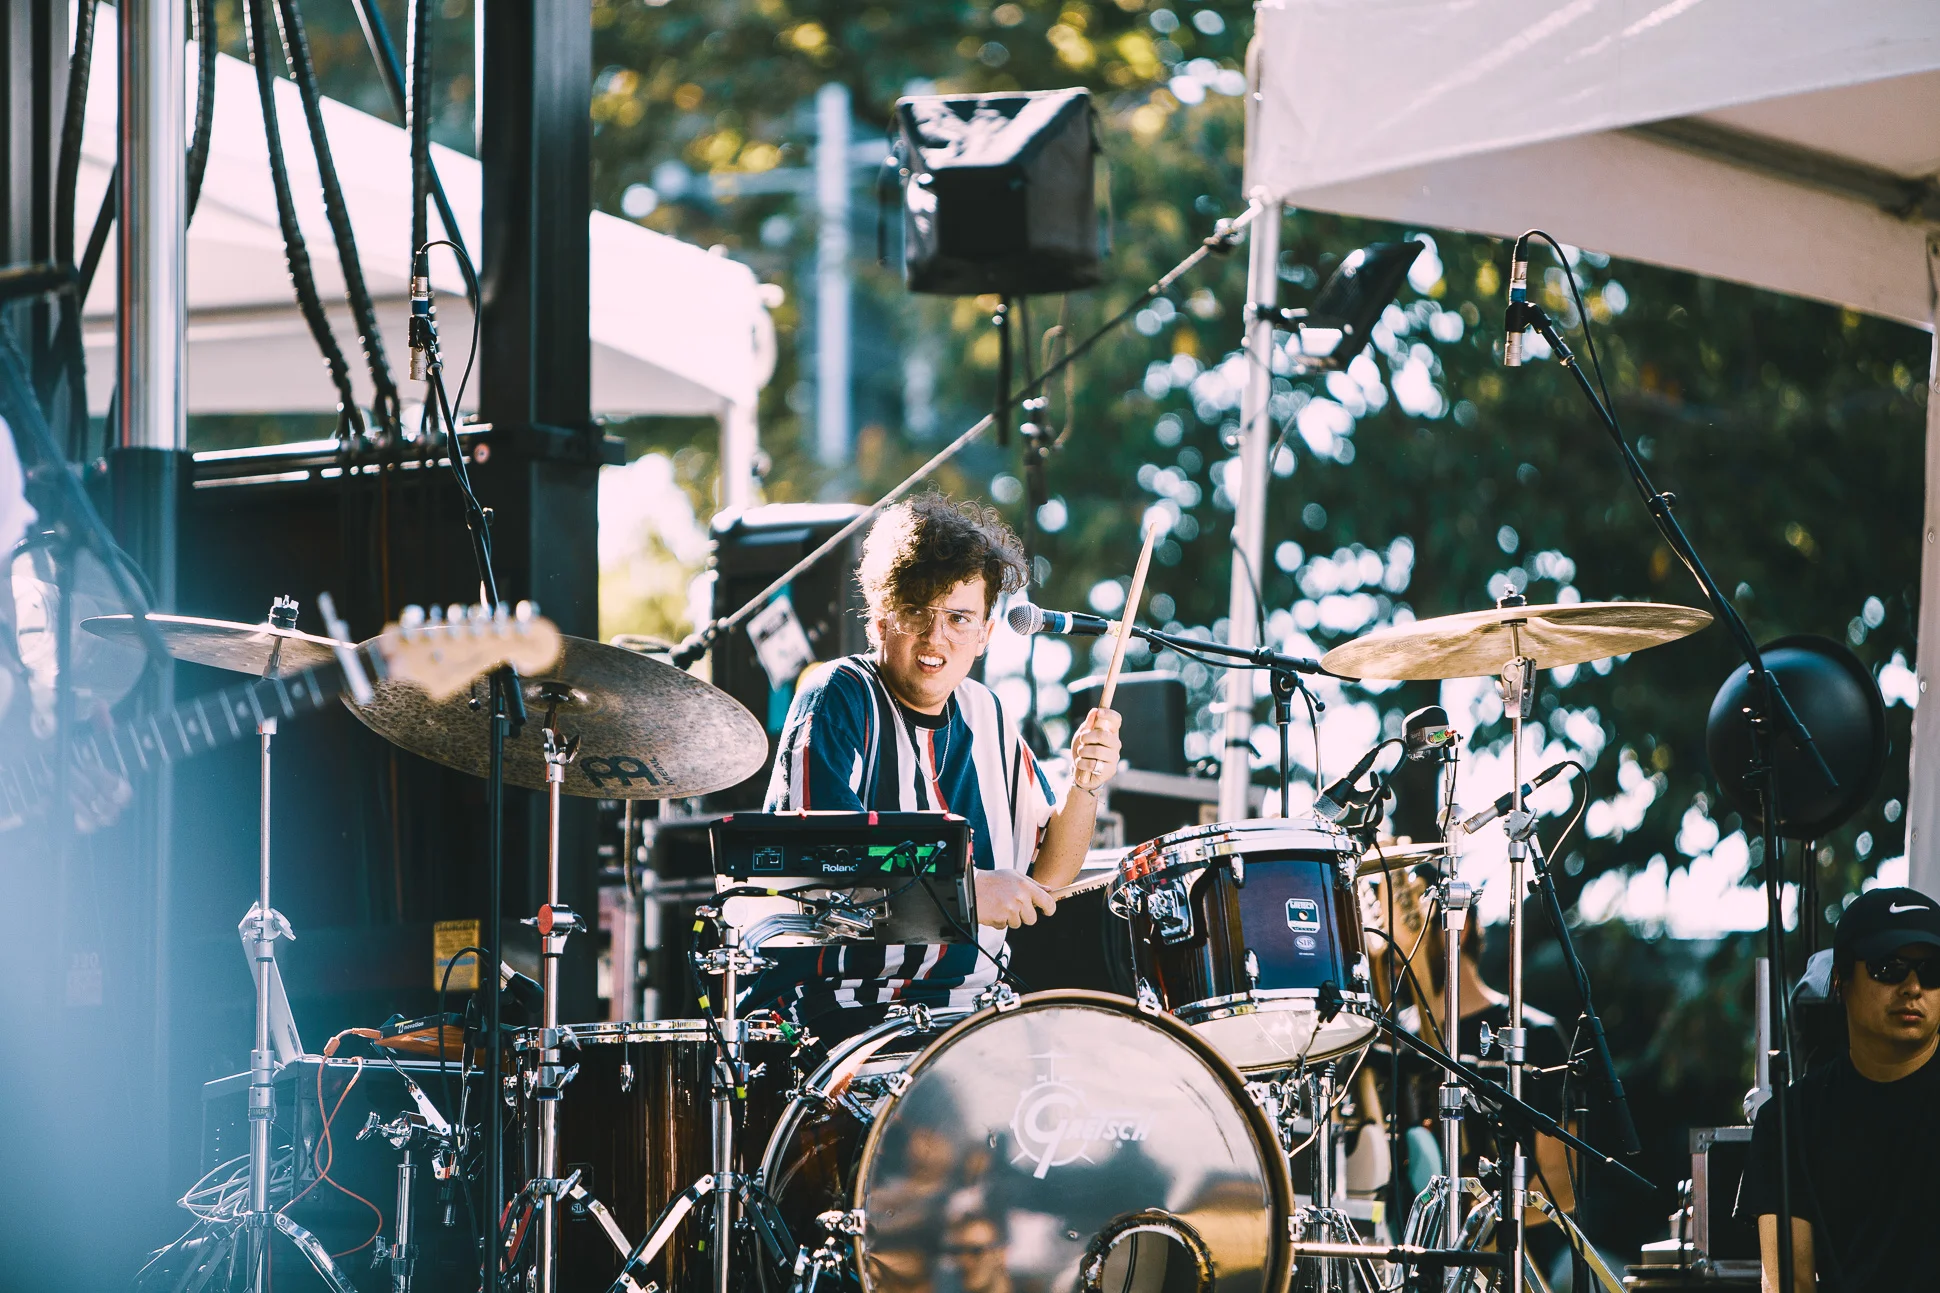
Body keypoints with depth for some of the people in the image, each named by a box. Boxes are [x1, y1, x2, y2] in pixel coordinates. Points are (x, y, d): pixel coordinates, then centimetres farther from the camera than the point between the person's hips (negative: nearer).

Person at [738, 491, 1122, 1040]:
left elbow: (1046, 876, 15)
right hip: (830, 1007, -7)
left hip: (965, 1003, 7)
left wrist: (1083, 787, -3)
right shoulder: (837, 697, -5)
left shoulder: (985, 717, 15)